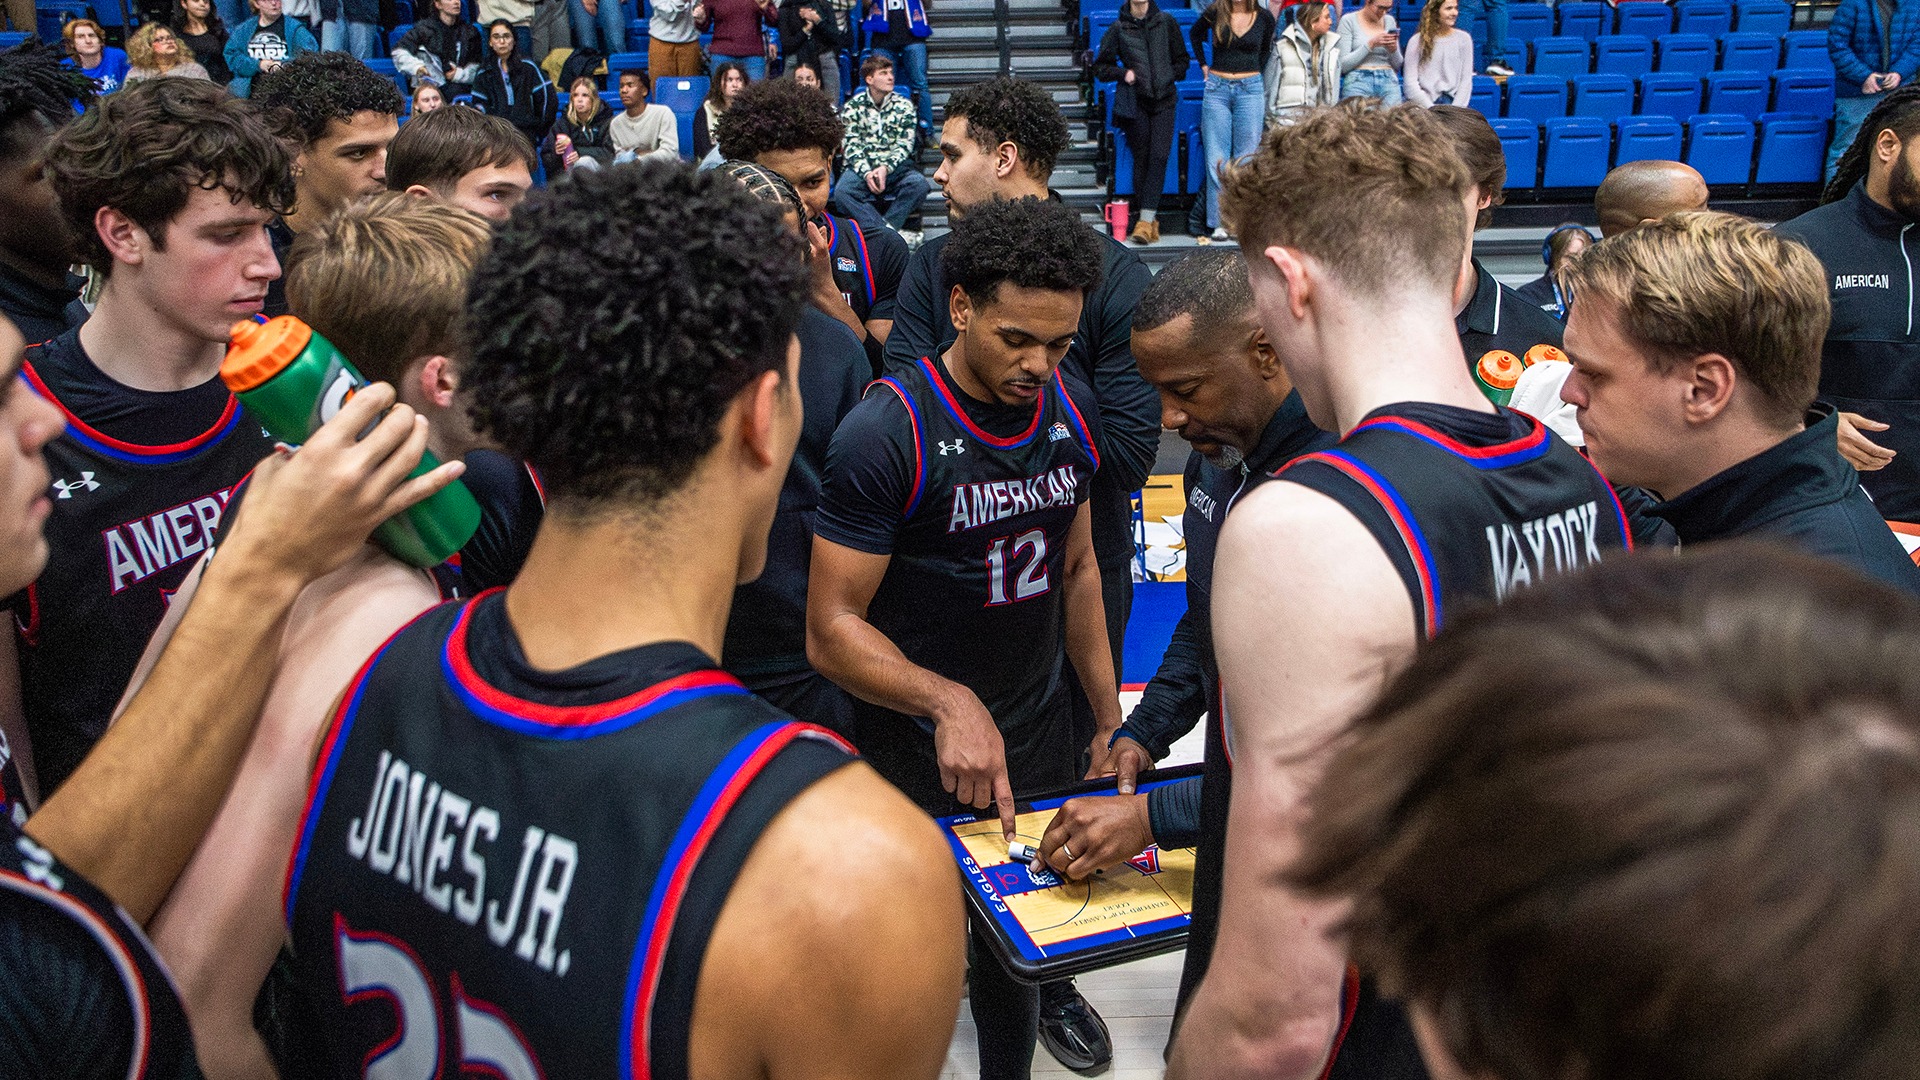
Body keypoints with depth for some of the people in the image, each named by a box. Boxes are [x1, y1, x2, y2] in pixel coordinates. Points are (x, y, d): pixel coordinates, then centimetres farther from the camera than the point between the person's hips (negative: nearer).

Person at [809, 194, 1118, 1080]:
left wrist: (1109, 719, 9)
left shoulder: (1068, 407, -1)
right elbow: (832, 629, -19)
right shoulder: (887, 432, -20)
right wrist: (946, 703, -33)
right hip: (918, 756, -5)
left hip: (1041, 739, 5)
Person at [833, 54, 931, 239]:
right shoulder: (853, 107, 5)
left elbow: (905, 145, 0)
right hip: (862, 167, -1)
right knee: (841, 192, -32)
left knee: (918, 183, -32)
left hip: (894, 167, 1)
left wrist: (886, 168, -18)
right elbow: (851, 146, -1)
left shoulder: (903, 106, 7)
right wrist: (867, 173, -19)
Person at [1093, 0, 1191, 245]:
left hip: (1164, 99, 0)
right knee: (1141, 158, 1)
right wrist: (1123, 73, -5)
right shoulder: (1118, 28, 4)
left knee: (1159, 156, -13)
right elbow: (1100, 67, 10)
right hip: (1135, 103, 0)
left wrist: (1170, 76, 1)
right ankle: (1150, 220, 7)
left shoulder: (1166, 22, 8)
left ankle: (1145, 219, -16)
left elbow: (1182, 59, 17)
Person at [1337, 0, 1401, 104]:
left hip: (1388, 80, 3)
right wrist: (1370, 44, -14)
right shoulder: (1348, 20, 1)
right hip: (1357, 81, -3)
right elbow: (1343, 65, -6)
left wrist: (1393, 50, -4)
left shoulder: (1390, 21, 13)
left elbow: (1397, 65, 17)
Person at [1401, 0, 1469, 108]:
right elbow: (1410, 83, -1)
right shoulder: (1418, 41, 3)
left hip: (1454, 101, 2)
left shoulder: (1464, 38, 9)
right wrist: (1432, 109, -9)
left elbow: (1466, 80, 7)